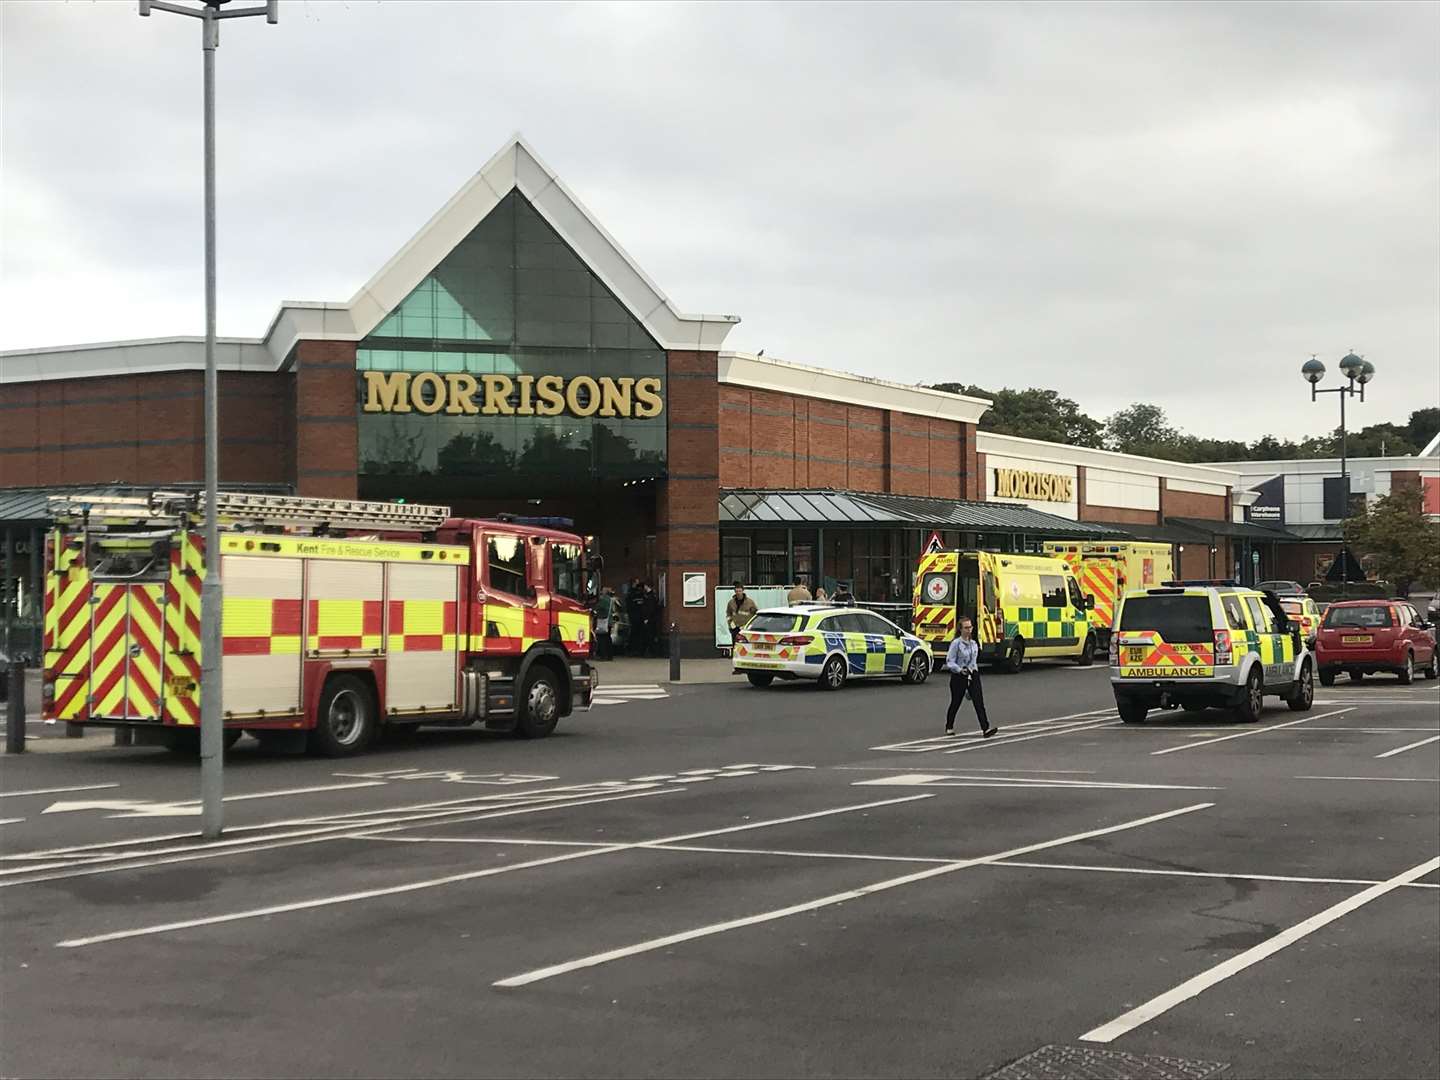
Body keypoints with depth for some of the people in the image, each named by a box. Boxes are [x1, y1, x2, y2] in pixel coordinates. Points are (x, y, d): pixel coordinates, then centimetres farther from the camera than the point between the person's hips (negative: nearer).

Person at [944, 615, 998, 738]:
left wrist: (973, 670, 12)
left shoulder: (974, 643, 8)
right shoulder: (956, 644, -10)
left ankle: (986, 728, -17)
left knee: (979, 701, -9)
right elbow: (949, 662, -14)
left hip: (973, 675, 4)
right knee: (956, 703, 9)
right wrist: (960, 670, -25)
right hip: (959, 677, -4)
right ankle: (949, 727, 29)